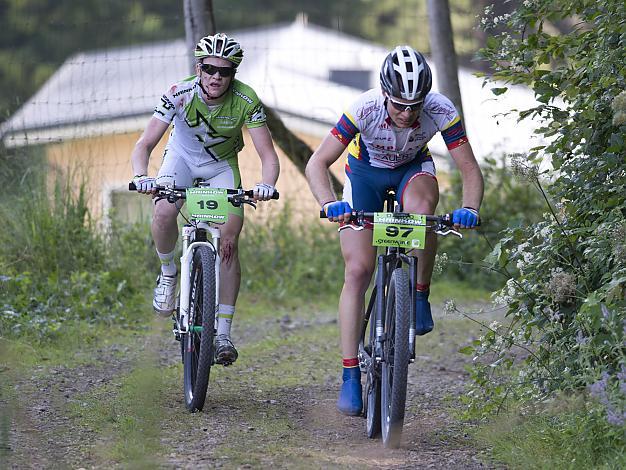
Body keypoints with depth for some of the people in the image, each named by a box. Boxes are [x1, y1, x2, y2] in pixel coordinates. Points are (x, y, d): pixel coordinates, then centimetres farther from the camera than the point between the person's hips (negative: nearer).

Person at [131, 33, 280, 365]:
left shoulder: (246, 101, -26)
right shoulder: (180, 94, -28)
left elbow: (268, 154, -27)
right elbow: (145, 144, -30)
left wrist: (266, 184, -49)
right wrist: (141, 176, -51)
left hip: (222, 166, 0)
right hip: (182, 158, 0)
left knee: (229, 240, -15)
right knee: (163, 213, -31)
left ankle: (223, 333, -9)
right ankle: (167, 273, 0)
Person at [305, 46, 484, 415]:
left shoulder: (441, 111, -31)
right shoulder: (365, 108, -34)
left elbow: (471, 170, -27)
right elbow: (317, 164, -34)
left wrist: (469, 209, -47)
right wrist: (330, 203, -52)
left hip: (412, 169, 0)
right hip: (366, 172, 0)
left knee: (421, 205, -38)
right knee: (358, 271, -11)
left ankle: (420, 298, -18)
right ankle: (350, 375, -6)